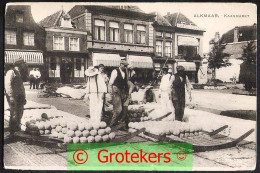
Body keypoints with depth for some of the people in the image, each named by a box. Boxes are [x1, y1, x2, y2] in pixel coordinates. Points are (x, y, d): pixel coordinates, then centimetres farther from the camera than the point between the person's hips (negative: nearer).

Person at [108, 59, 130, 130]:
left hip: (124, 92, 6)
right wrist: (111, 93, -9)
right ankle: (112, 124, 7)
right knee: (118, 109, -9)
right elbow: (110, 83, -5)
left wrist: (128, 92, 15)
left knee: (125, 109, 4)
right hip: (116, 91, -6)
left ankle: (124, 125, 15)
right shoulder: (115, 72, -6)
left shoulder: (125, 72, 12)